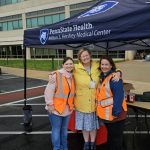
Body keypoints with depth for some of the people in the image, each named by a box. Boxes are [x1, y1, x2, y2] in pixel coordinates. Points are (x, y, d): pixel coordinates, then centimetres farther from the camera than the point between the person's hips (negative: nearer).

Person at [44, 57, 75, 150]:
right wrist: (50, 104, -17)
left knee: (64, 129, 19)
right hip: (56, 108, -6)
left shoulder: (72, 77, 4)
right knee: (56, 130, 5)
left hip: (67, 108, 7)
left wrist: (72, 104, 12)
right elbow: (49, 91, -18)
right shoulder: (56, 75, -17)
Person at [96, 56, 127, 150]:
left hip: (114, 113, -8)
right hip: (106, 113, 8)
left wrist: (116, 112, -24)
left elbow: (119, 96, -22)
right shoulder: (102, 77, 9)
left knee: (116, 136, 7)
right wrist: (100, 109, 12)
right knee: (110, 135, 22)